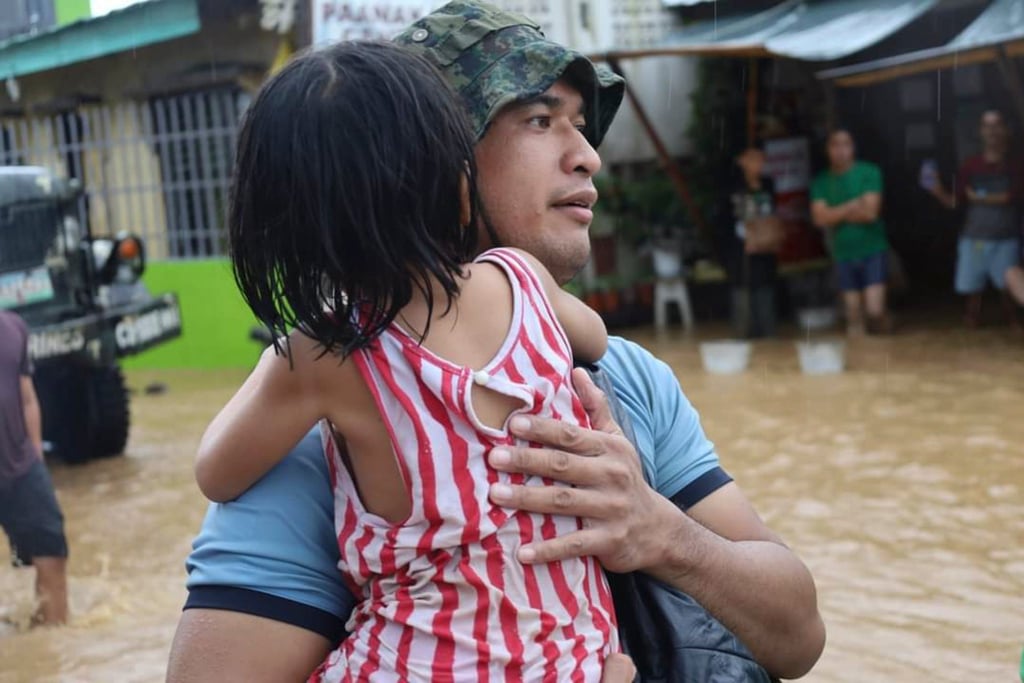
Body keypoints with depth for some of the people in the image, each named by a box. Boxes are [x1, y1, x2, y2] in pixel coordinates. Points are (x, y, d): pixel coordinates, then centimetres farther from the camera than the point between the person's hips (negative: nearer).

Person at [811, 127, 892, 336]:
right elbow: (820, 218, -6)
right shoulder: (821, 181, 5)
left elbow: (870, 212, -12)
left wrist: (836, 214, -4)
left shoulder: (869, 173, -4)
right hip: (844, 254, 3)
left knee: (874, 310, -11)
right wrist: (852, 206, -11)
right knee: (854, 319, 4)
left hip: (872, 251, -3)